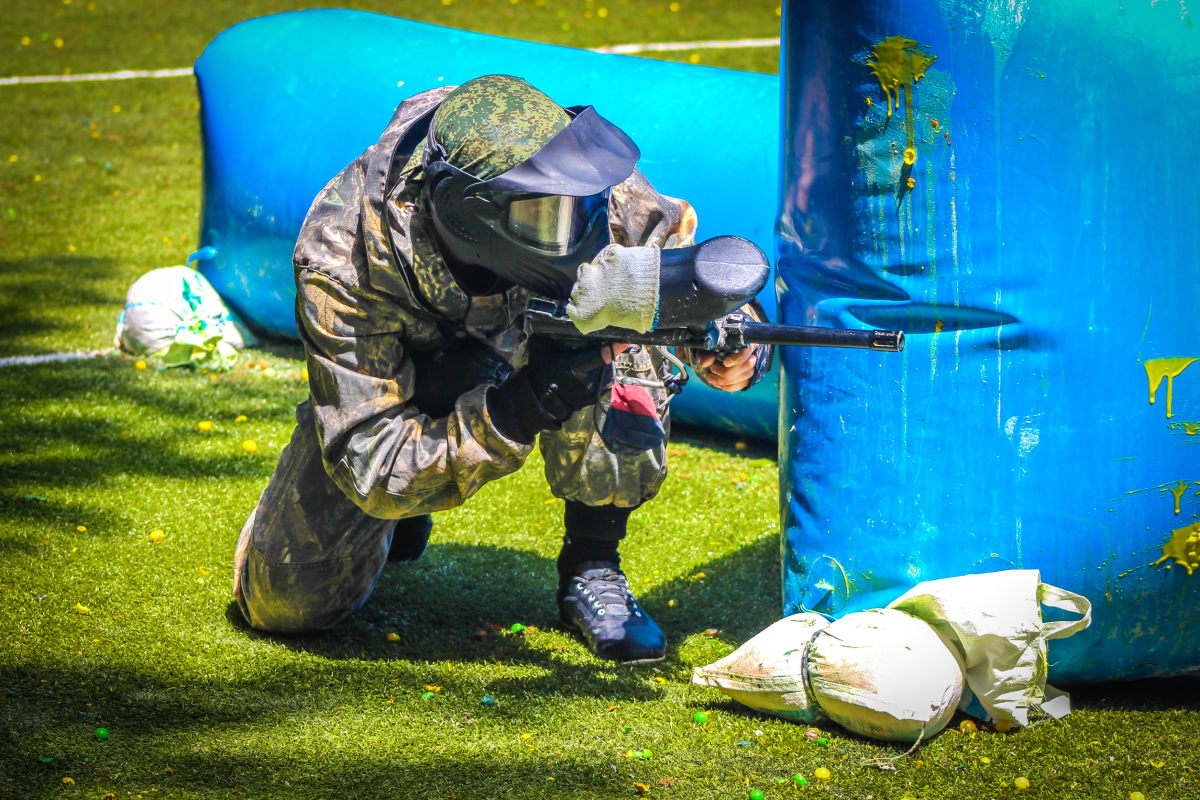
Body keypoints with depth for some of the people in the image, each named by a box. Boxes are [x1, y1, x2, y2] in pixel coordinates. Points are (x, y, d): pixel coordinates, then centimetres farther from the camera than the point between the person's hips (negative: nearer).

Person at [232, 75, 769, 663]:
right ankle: (396, 521, 26)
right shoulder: (343, 262, -40)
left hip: (520, 335, 1)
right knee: (286, 603, -8)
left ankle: (591, 568, -12)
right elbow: (373, 472, -39)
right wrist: (519, 411, -52)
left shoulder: (591, 191, -35)